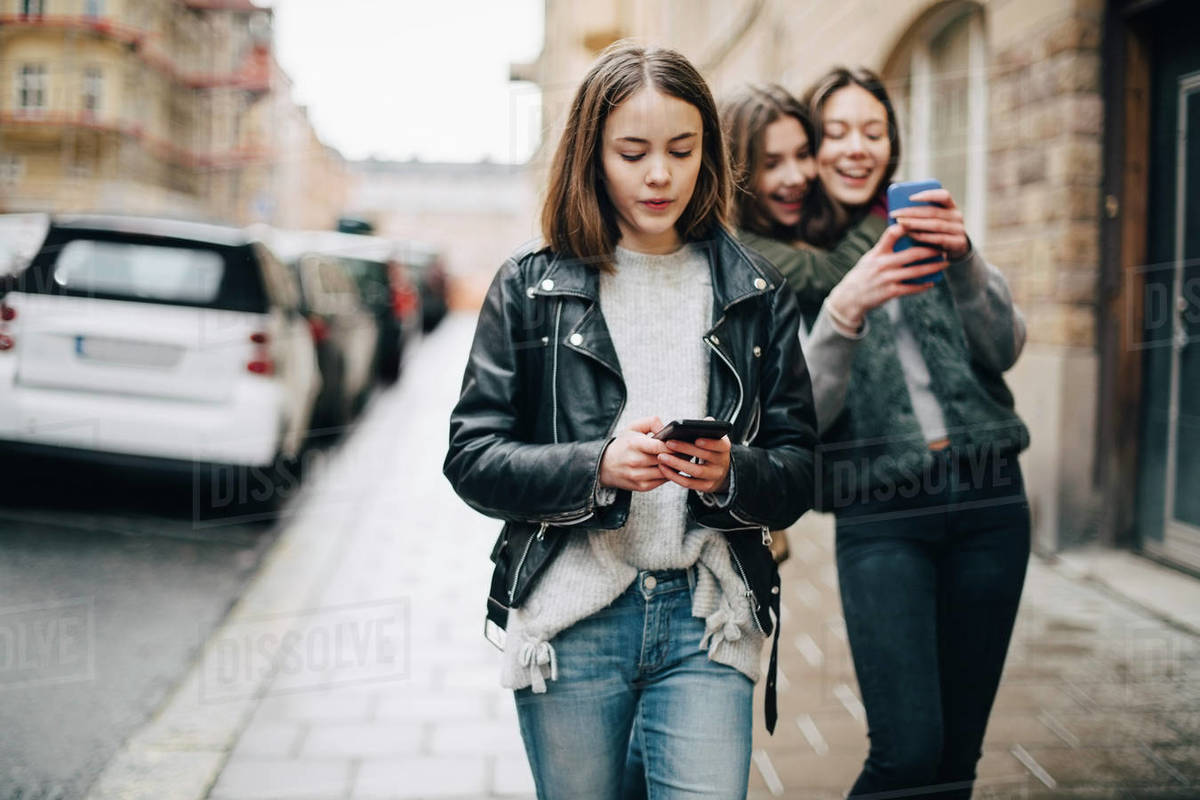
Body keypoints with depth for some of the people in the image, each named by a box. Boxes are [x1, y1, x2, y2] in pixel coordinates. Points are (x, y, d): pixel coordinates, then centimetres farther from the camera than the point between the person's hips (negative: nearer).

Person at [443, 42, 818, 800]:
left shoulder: (757, 294, 8)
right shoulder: (530, 285, 3)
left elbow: (799, 471, 7)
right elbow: (472, 458, -1)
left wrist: (731, 472, -15)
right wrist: (597, 465, -17)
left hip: (706, 623, 1)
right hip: (572, 618, 0)